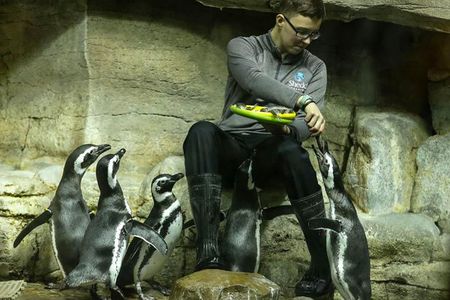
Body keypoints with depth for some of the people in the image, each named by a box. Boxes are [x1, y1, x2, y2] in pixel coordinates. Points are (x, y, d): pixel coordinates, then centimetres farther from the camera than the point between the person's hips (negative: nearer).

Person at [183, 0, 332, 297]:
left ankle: (324, 262, -32)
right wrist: (302, 100, -31)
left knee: (292, 150, -36)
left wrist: (286, 129, -24)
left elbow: (307, 126, 0)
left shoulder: (315, 67, 14)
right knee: (202, 131, -34)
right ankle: (208, 252, -43)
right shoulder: (243, 46, 7)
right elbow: (254, 80, -17)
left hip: (273, 152, 1)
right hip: (232, 145, 0)